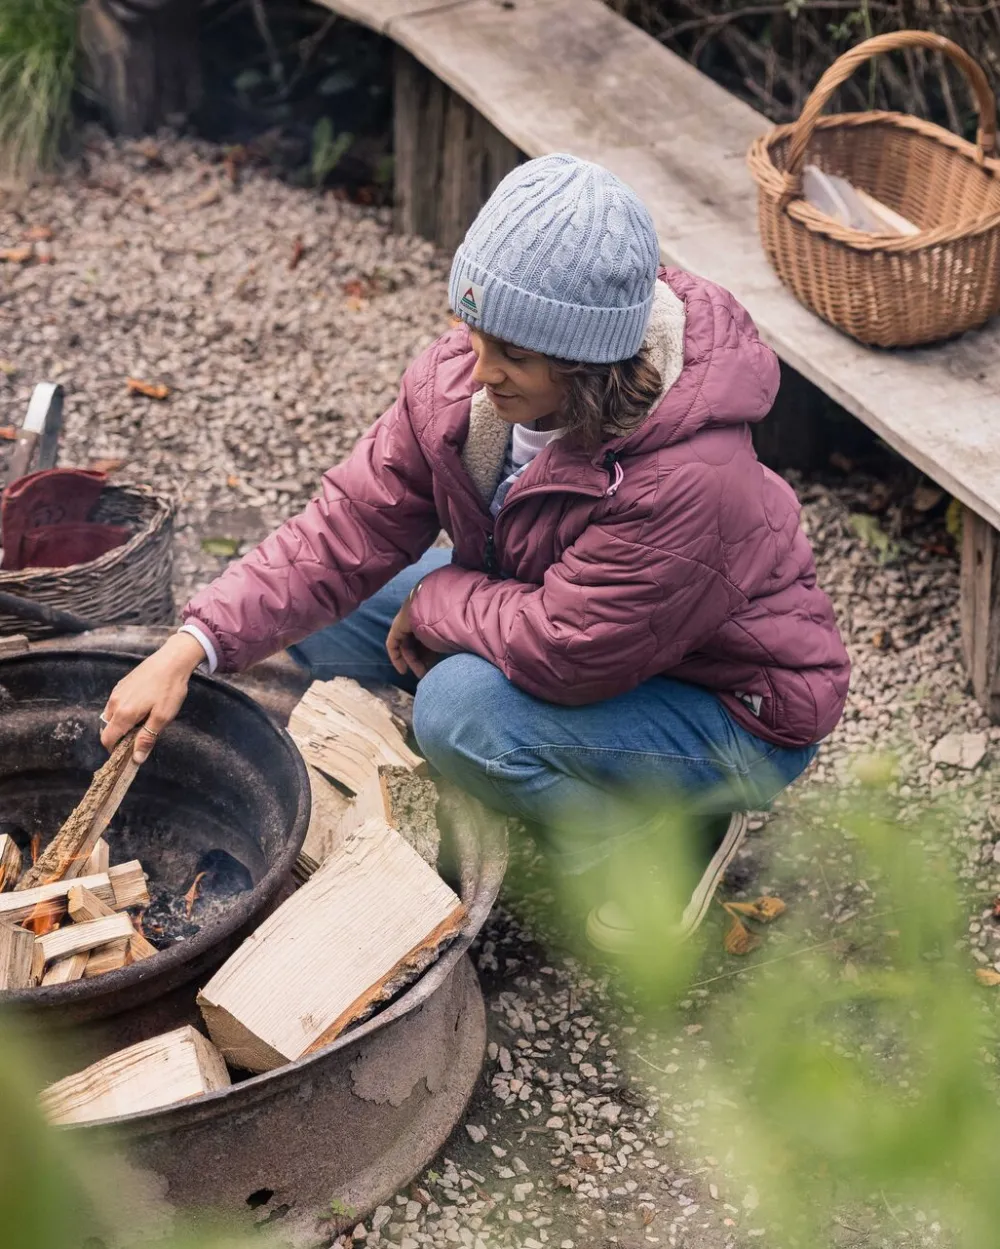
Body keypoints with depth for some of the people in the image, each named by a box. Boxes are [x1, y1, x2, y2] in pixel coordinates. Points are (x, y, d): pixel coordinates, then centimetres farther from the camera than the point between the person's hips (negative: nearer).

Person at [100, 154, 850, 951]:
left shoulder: (689, 478, -39)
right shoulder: (462, 378, -18)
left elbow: (561, 653, -35)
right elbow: (351, 527, -14)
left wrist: (433, 606, -17)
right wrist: (193, 645, -24)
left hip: (737, 714, -7)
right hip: (573, 626, 8)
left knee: (463, 707, -32)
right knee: (323, 614, -2)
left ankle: (653, 847, -4)